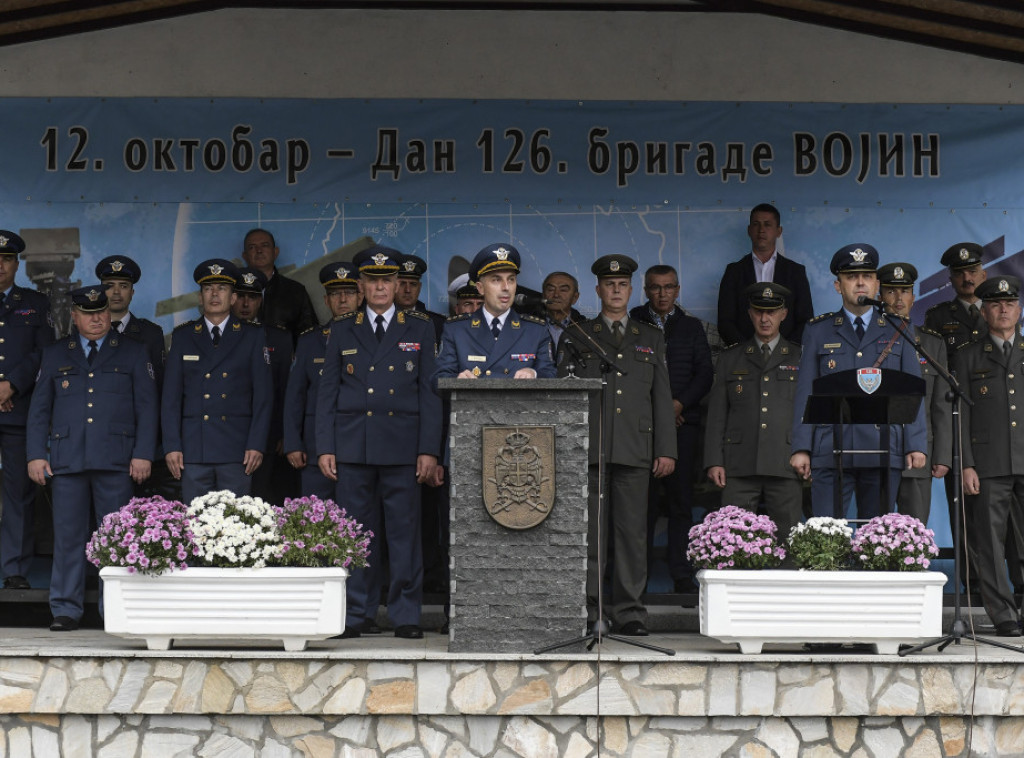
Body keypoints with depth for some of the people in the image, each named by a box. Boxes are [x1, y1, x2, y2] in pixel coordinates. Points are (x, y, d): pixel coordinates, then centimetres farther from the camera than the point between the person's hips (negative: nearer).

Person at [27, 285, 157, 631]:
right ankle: (66, 610, 5)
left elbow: (147, 407, 7)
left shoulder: (134, 353, 12)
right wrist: (36, 454, 4)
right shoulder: (55, 355, 16)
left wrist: (143, 454, -3)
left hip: (116, 460, -1)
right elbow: (39, 408, 15)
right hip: (67, 459, 1)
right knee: (68, 535, -1)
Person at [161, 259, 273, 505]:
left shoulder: (252, 337, 9)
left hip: (237, 449, -1)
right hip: (193, 448, 1)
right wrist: (171, 446, -1)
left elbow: (263, 395, 5)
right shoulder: (183, 336, 12)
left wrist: (257, 445, -4)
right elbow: (171, 396, 9)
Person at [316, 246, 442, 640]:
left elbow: (429, 392, 5)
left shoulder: (419, 328, 9)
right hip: (352, 446, 1)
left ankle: (406, 615, 6)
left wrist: (429, 449, -3)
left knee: (404, 530, -1)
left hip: (402, 445, -1)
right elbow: (327, 392, 10)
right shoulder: (343, 330, 11)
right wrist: (324, 447, 1)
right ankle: (352, 616, 9)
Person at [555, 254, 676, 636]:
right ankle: (585, 612, 1)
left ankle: (630, 612, 5)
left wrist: (666, 449, 5)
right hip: (588, 450, -1)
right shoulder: (575, 337, 13)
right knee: (589, 533, -3)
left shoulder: (651, 339, 17)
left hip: (635, 451, 1)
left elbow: (662, 398, 14)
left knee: (633, 532, -1)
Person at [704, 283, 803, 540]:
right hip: (739, 468, 1)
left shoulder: (801, 358, 12)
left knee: (788, 540, -4)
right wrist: (714, 461, 3)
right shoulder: (730, 358, 16)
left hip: (785, 467, -1)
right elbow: (716, 414, 12)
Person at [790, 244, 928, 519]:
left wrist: (916, 445, -1)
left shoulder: (897, 332, 14)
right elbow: (806, 393, 7)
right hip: (830, 453, -1)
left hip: (883, 452, 1)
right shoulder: (817, 331, 13)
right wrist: (801, 448, -1)